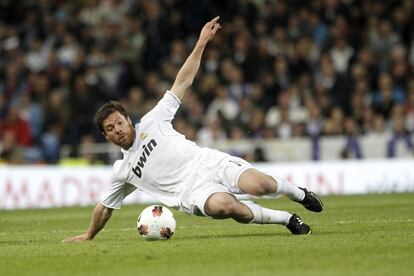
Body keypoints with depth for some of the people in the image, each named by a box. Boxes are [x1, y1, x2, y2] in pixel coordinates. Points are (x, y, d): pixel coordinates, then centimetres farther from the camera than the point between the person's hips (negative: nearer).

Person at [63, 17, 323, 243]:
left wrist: (201, 44, 3)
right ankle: (286, 218, -15)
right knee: (225, 206, -37)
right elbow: (104, 207, 30)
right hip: (195, 190, 0)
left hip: (212, 163, 1)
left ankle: (299, 193, 7)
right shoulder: (122, 170, 14)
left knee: (259, 185, -29)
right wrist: (89, 235, 34)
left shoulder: (151, 123, 10)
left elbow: (181, 83, 9)